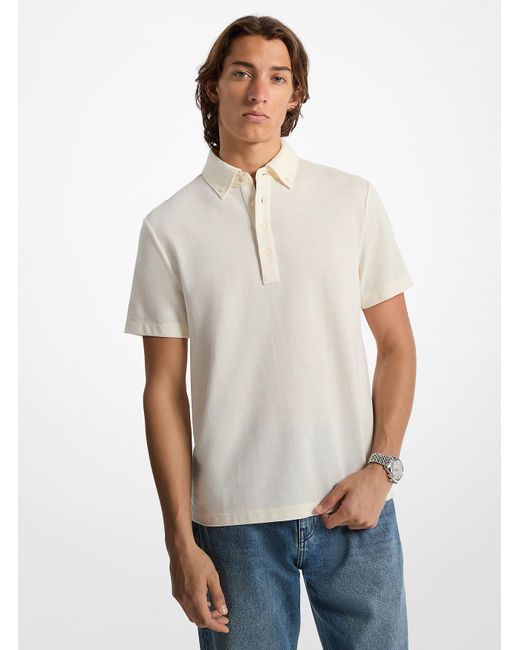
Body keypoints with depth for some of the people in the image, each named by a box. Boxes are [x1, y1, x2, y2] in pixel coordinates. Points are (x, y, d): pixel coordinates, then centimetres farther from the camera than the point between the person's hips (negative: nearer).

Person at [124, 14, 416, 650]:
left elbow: (397, 344, 7)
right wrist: (180, 539, -3)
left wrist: (381, 466, -5)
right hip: (233, 520, -1)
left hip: (351, 506, 1)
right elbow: (165, 389, 0)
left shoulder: (353, 199, 3)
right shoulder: (170, 227, 0)